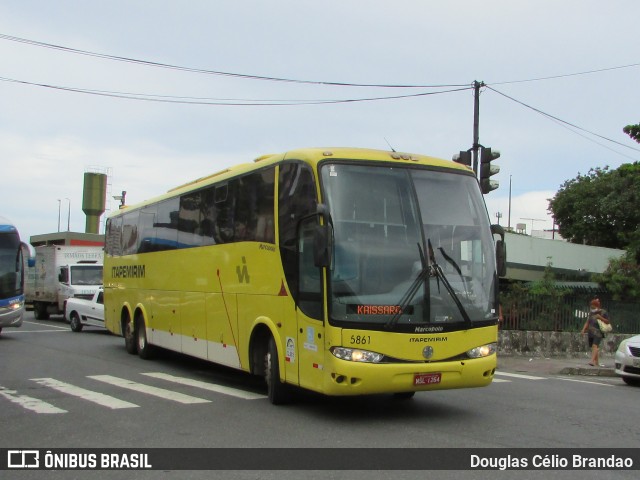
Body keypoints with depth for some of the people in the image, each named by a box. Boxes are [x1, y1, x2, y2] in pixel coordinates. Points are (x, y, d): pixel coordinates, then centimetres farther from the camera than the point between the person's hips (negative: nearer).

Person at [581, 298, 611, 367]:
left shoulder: (603, 312, 1)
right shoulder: (591, 313, 17)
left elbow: (607, 322, 0)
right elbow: (587, 322, 19)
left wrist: (600, 317, -14)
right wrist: (584, 329, 6)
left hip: (598, 332, -6)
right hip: (591, 332, 6)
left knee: (595, 346, -21)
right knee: (592, 347, 7)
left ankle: (592, 361, -31)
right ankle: (597, 362, 16)